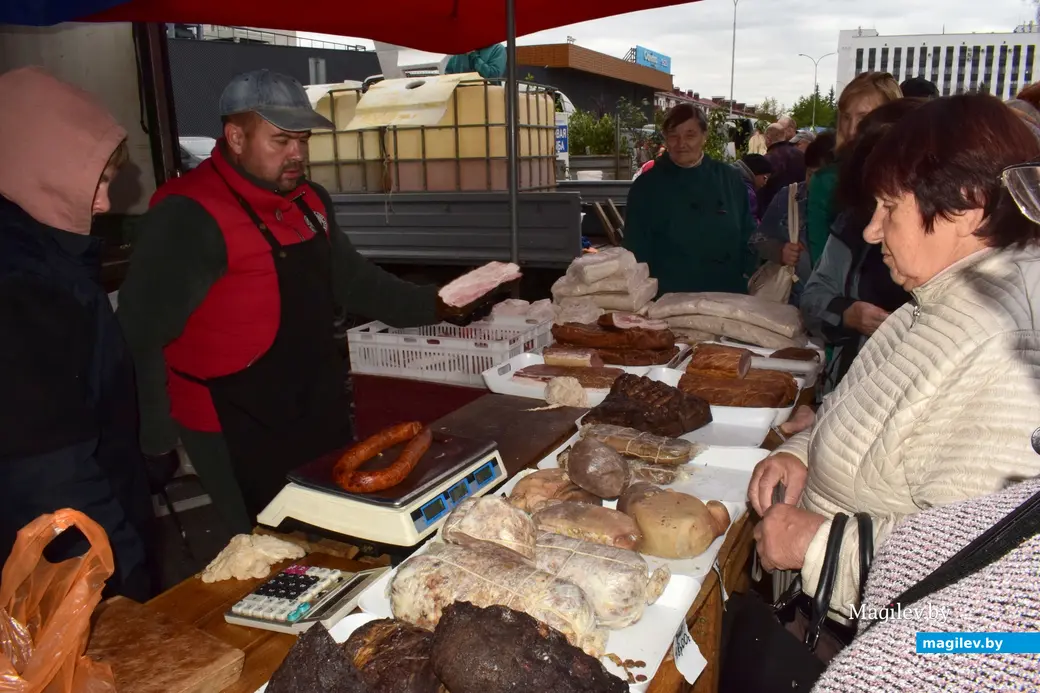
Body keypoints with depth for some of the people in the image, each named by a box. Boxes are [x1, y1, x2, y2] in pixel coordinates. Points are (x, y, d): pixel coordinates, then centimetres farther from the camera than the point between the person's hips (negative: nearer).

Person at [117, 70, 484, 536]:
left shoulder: (308, 201, 7)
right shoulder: (188, 217, -19)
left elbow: (350, 279, 16)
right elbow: (141, 334, -19)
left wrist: (431, 304, 6)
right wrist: (157, 440, -19)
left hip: (318, 410, 8)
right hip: (237, 433, -8)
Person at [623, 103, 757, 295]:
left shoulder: (729, 179, 4)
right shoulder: (646, 186, -3)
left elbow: (748, 237, 9)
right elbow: (638, 251, -2)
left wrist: (751, 280, 0)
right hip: (668, 299, -2)